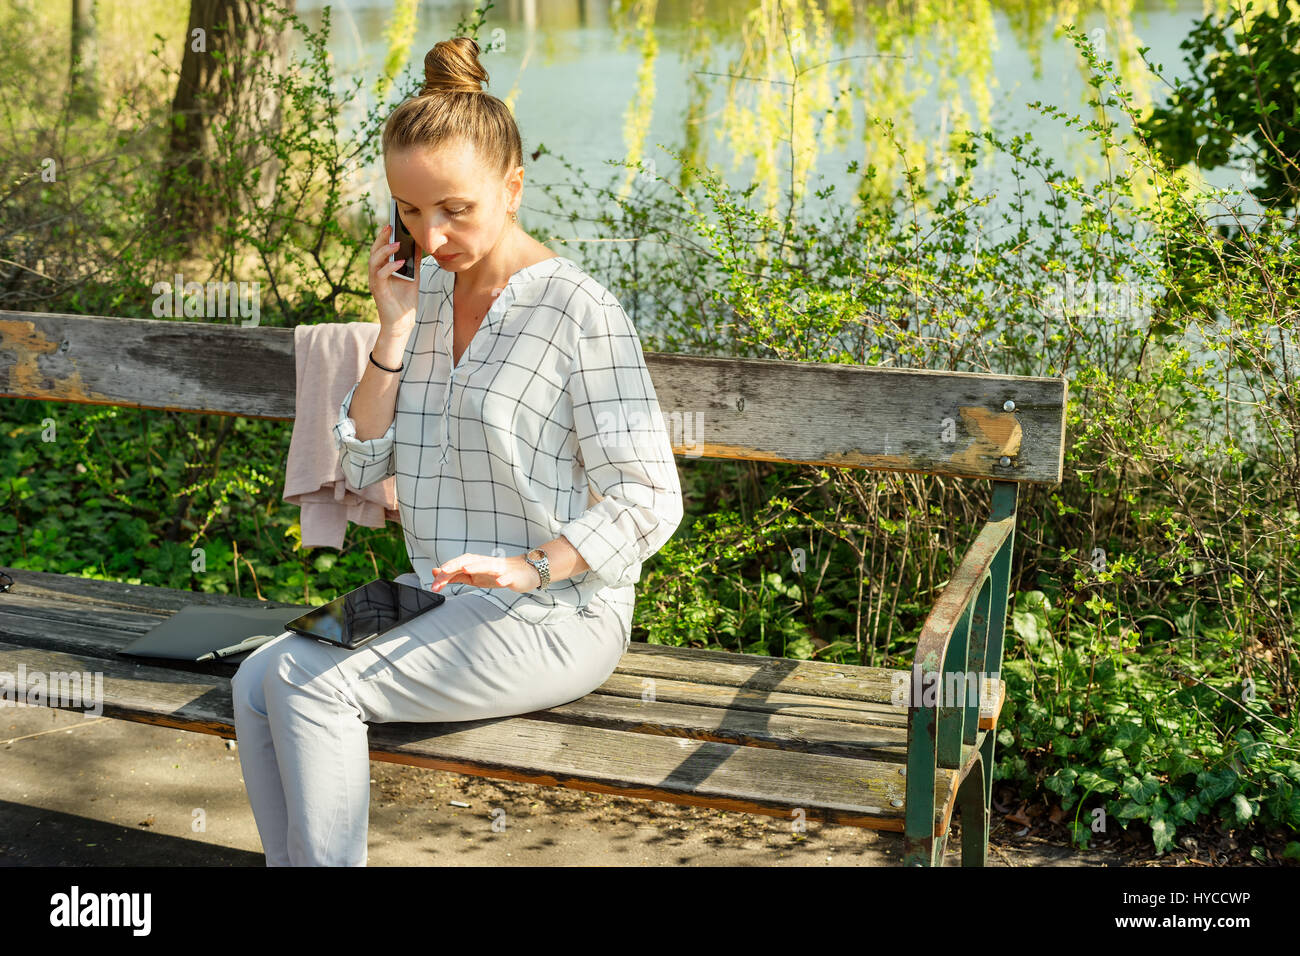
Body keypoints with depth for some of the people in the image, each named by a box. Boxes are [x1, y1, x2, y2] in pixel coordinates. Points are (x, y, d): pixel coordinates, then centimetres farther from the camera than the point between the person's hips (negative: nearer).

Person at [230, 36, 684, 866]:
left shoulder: (578, 311, -13)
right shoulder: (425, 293, 8)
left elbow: (649, 501, -13)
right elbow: (363, 467, 5)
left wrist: (531, 567, -25)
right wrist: (393, 333, -5)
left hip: (555, 614, -7)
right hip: (442, 599, 7)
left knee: (312, 687, -21)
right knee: (259, 682, -12)